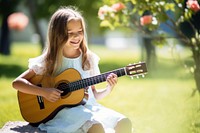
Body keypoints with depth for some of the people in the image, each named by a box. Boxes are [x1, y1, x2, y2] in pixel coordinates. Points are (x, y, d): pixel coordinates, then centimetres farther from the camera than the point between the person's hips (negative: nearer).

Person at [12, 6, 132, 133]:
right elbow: (17, 82, -5)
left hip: (88, 108, 5)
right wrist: (44, 92, -17)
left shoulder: (89, 59, 10)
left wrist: (108, 89, -3)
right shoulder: (48, 61, -1)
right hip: (64, 111, -5)